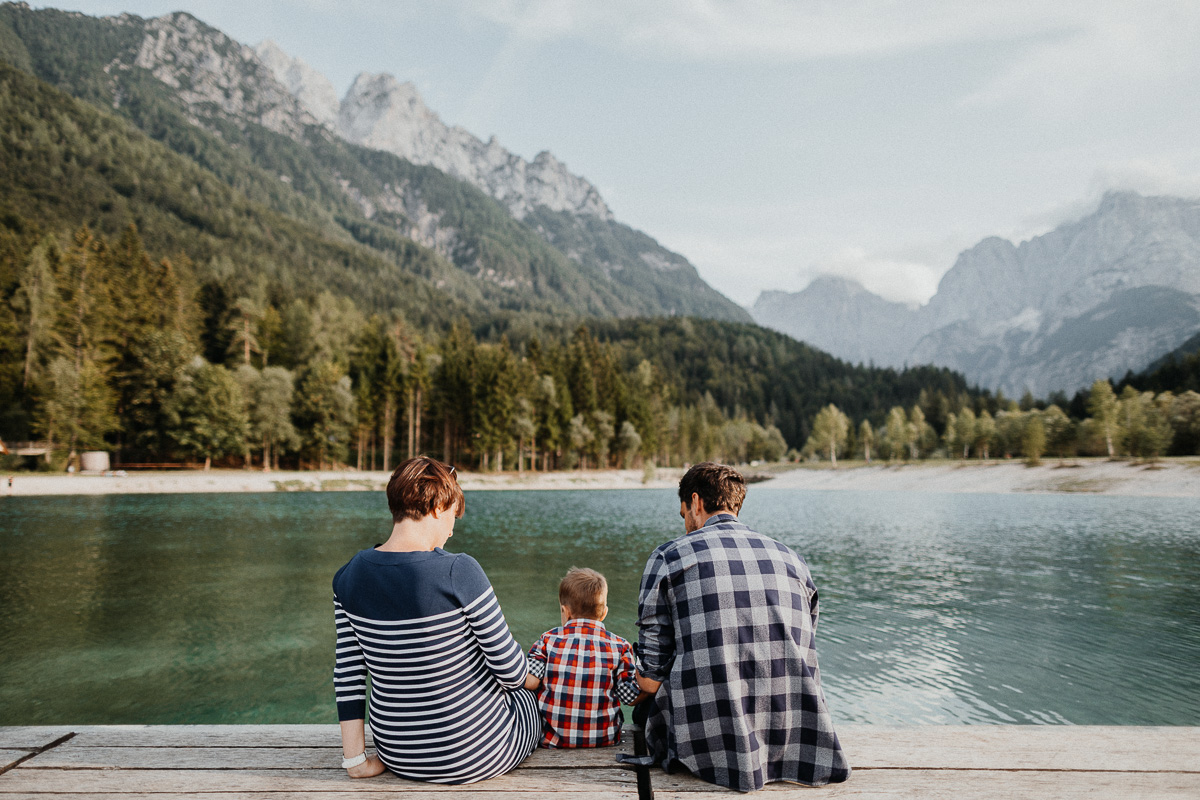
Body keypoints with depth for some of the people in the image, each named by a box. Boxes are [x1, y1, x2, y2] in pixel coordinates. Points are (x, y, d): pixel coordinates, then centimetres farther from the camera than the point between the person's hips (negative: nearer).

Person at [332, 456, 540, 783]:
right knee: (534, 698, 29)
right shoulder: (458, 571, -25)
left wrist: (357, 759, 3)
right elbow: (509, 668, -17)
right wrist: (526, 676, 6)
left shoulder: (349, 577, -7)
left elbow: (348, 672, -4)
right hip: (472, 754, -5)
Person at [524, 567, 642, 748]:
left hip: (553, 737, 0)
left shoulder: (548, 640, -4)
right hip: (604, 738, 0)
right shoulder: (619, 646, -4)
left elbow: (529, 682, -9)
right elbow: (630, 696, -4)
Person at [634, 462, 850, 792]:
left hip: (715, 746, -5)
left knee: (645, 712, 21)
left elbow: (650, 678, 0)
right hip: (797, 738, 6)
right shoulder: (792, 559, 11)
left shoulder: (669, 557, -2)